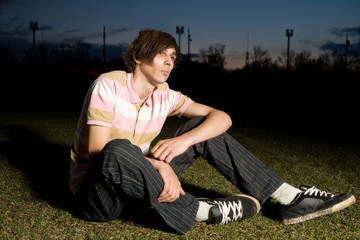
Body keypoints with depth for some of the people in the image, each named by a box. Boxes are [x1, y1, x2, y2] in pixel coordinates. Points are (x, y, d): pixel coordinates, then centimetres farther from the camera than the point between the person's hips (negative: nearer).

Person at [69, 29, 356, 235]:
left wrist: (183, 140, -24)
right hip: (93, 196, -5)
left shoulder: (164, 96, 0)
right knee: (118, 151, -42)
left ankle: (291, 198, -8)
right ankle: (205, 211, -25)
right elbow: (97, 150, -24)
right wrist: (158, 164, -35)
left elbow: (222, 118, -5)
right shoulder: (109, 85, -16)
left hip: (133, 184, 5)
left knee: (204, 127, -5)